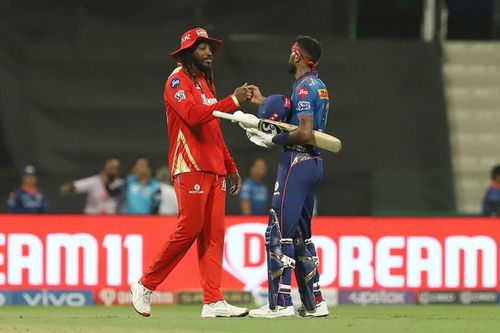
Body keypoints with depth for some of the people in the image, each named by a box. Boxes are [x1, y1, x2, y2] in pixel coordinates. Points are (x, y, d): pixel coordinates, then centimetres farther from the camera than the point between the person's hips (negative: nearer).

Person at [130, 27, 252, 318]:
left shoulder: (206, 83, 23)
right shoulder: (178, 80, -5)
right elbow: (193, 115, -22)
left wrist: (231, 167, 21)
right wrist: (233, 101, -22)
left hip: (214, 169, 8)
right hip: (191, 167, -8)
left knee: (214, 234, 0)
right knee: (190, 229, -12)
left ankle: (213, 302, -4)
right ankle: (145, 286, 1)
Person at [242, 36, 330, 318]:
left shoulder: (305, 87, -13)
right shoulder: (318, 86, 17)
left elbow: (305, 133, -22)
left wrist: (273, 139, -13)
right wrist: (264, 102, 26)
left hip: (297, 162, -10)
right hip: (314, 163, 10)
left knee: (279, 233, -9)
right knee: (300, 234, 15)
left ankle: (281, 303, -13)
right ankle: (314, 302, 14)